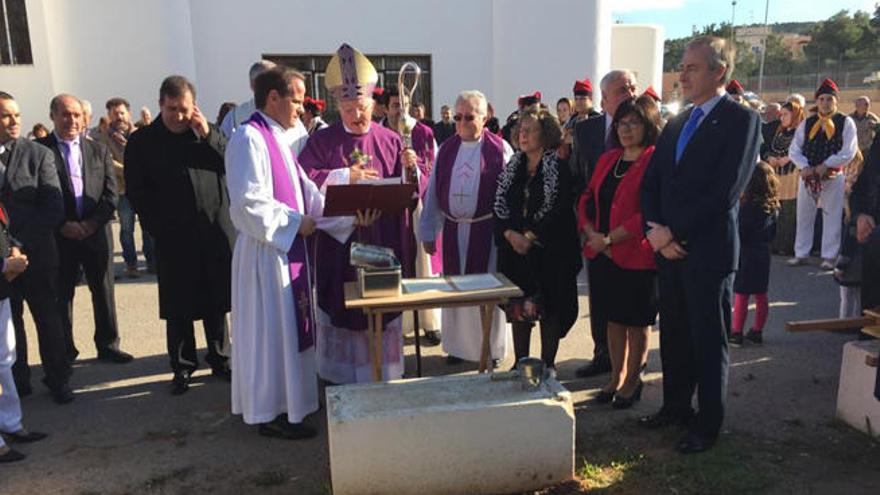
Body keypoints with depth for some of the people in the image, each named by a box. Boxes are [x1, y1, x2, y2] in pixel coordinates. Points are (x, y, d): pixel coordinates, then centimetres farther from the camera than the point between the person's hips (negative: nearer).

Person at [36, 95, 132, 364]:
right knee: (62, 295, 6)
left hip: (97, 232, 3)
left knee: (104, 291, 9)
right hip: (59, 235, -2)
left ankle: (108, 345, 22)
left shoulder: (99, 150, 8)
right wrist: (62, 225, -14)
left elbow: (111, 193, 3)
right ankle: (65, 351, 19)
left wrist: (93, 223, -9)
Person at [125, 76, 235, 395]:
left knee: (217, 303, 12)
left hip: (216, 233, 2)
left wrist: (208, 135, -10)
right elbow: (137, 192, -1)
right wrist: (158, 229, -7)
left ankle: (219, 360, 27)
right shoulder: (142, 141, 2)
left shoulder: (210, 132, 8)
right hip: (173, 239, -2)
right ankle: (182, 368, 20)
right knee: (178, 308, 6)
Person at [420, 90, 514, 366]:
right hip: (453, 229, 4)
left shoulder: (499, 149, -4)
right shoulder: (446, 150, 7)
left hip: (486, 229, -4)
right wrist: (428, 231, 6)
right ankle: (458, 344, 28)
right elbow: (433, 192, 8)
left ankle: (491, 347, 22)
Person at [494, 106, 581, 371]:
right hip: (514, 248, 5)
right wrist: (511, 234, -10)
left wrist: (529, 237, -14)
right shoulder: (513, 166, 10)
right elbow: (499, 205, 6)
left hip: (549, 249, -4)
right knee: (518, 309, 8)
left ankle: (547, 365, 16)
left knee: (549, 309, 3)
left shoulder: (559, 167, -6)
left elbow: (559, 210, -12)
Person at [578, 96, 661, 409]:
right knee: (614, 318, 16)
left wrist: (610, 238, -17)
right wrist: (591, 233, -5)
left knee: (637, 321, 8)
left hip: (636, 256, -6)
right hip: (602, 254, 6)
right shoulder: (607, 159, 11)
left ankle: (632, 381, 24)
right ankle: (616, 377, 30)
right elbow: (587, 198, 12)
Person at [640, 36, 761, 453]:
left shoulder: (742, 120, -8)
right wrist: (656, 230, -6)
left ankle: (708, 424, 20)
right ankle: (675, 407, 33)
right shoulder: (676, 124, 13)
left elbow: (724, 193, -17)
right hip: (669, 248, 6)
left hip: (708, 250, -6)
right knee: (673, 336, 16)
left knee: (708, 342, 5)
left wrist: (672, 231, -15)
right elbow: (650, 183, 10)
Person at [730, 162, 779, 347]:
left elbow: (739, 234, -16)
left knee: (741, 296, 1)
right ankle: (757, 332, 22)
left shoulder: (747, 206, -18)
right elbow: (772, 234, 12)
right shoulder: (772, 207, 3)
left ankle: (736, 333, 7)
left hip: (746, 254, -7)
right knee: (761, 296, 13)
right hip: (763, 254, 7)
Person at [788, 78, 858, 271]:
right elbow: (794, 149, 4)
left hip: (834, 177, -3)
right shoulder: (806, 123, 7)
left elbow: (849, 151, -8)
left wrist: (826, 165, -16)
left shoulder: (846, 123, -1)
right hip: (807, 176, 3)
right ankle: (801, 254, 18)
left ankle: (829, 257, 9)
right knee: (803, 216, 8)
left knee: (832, 217, 1)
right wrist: (804, 167, -11)